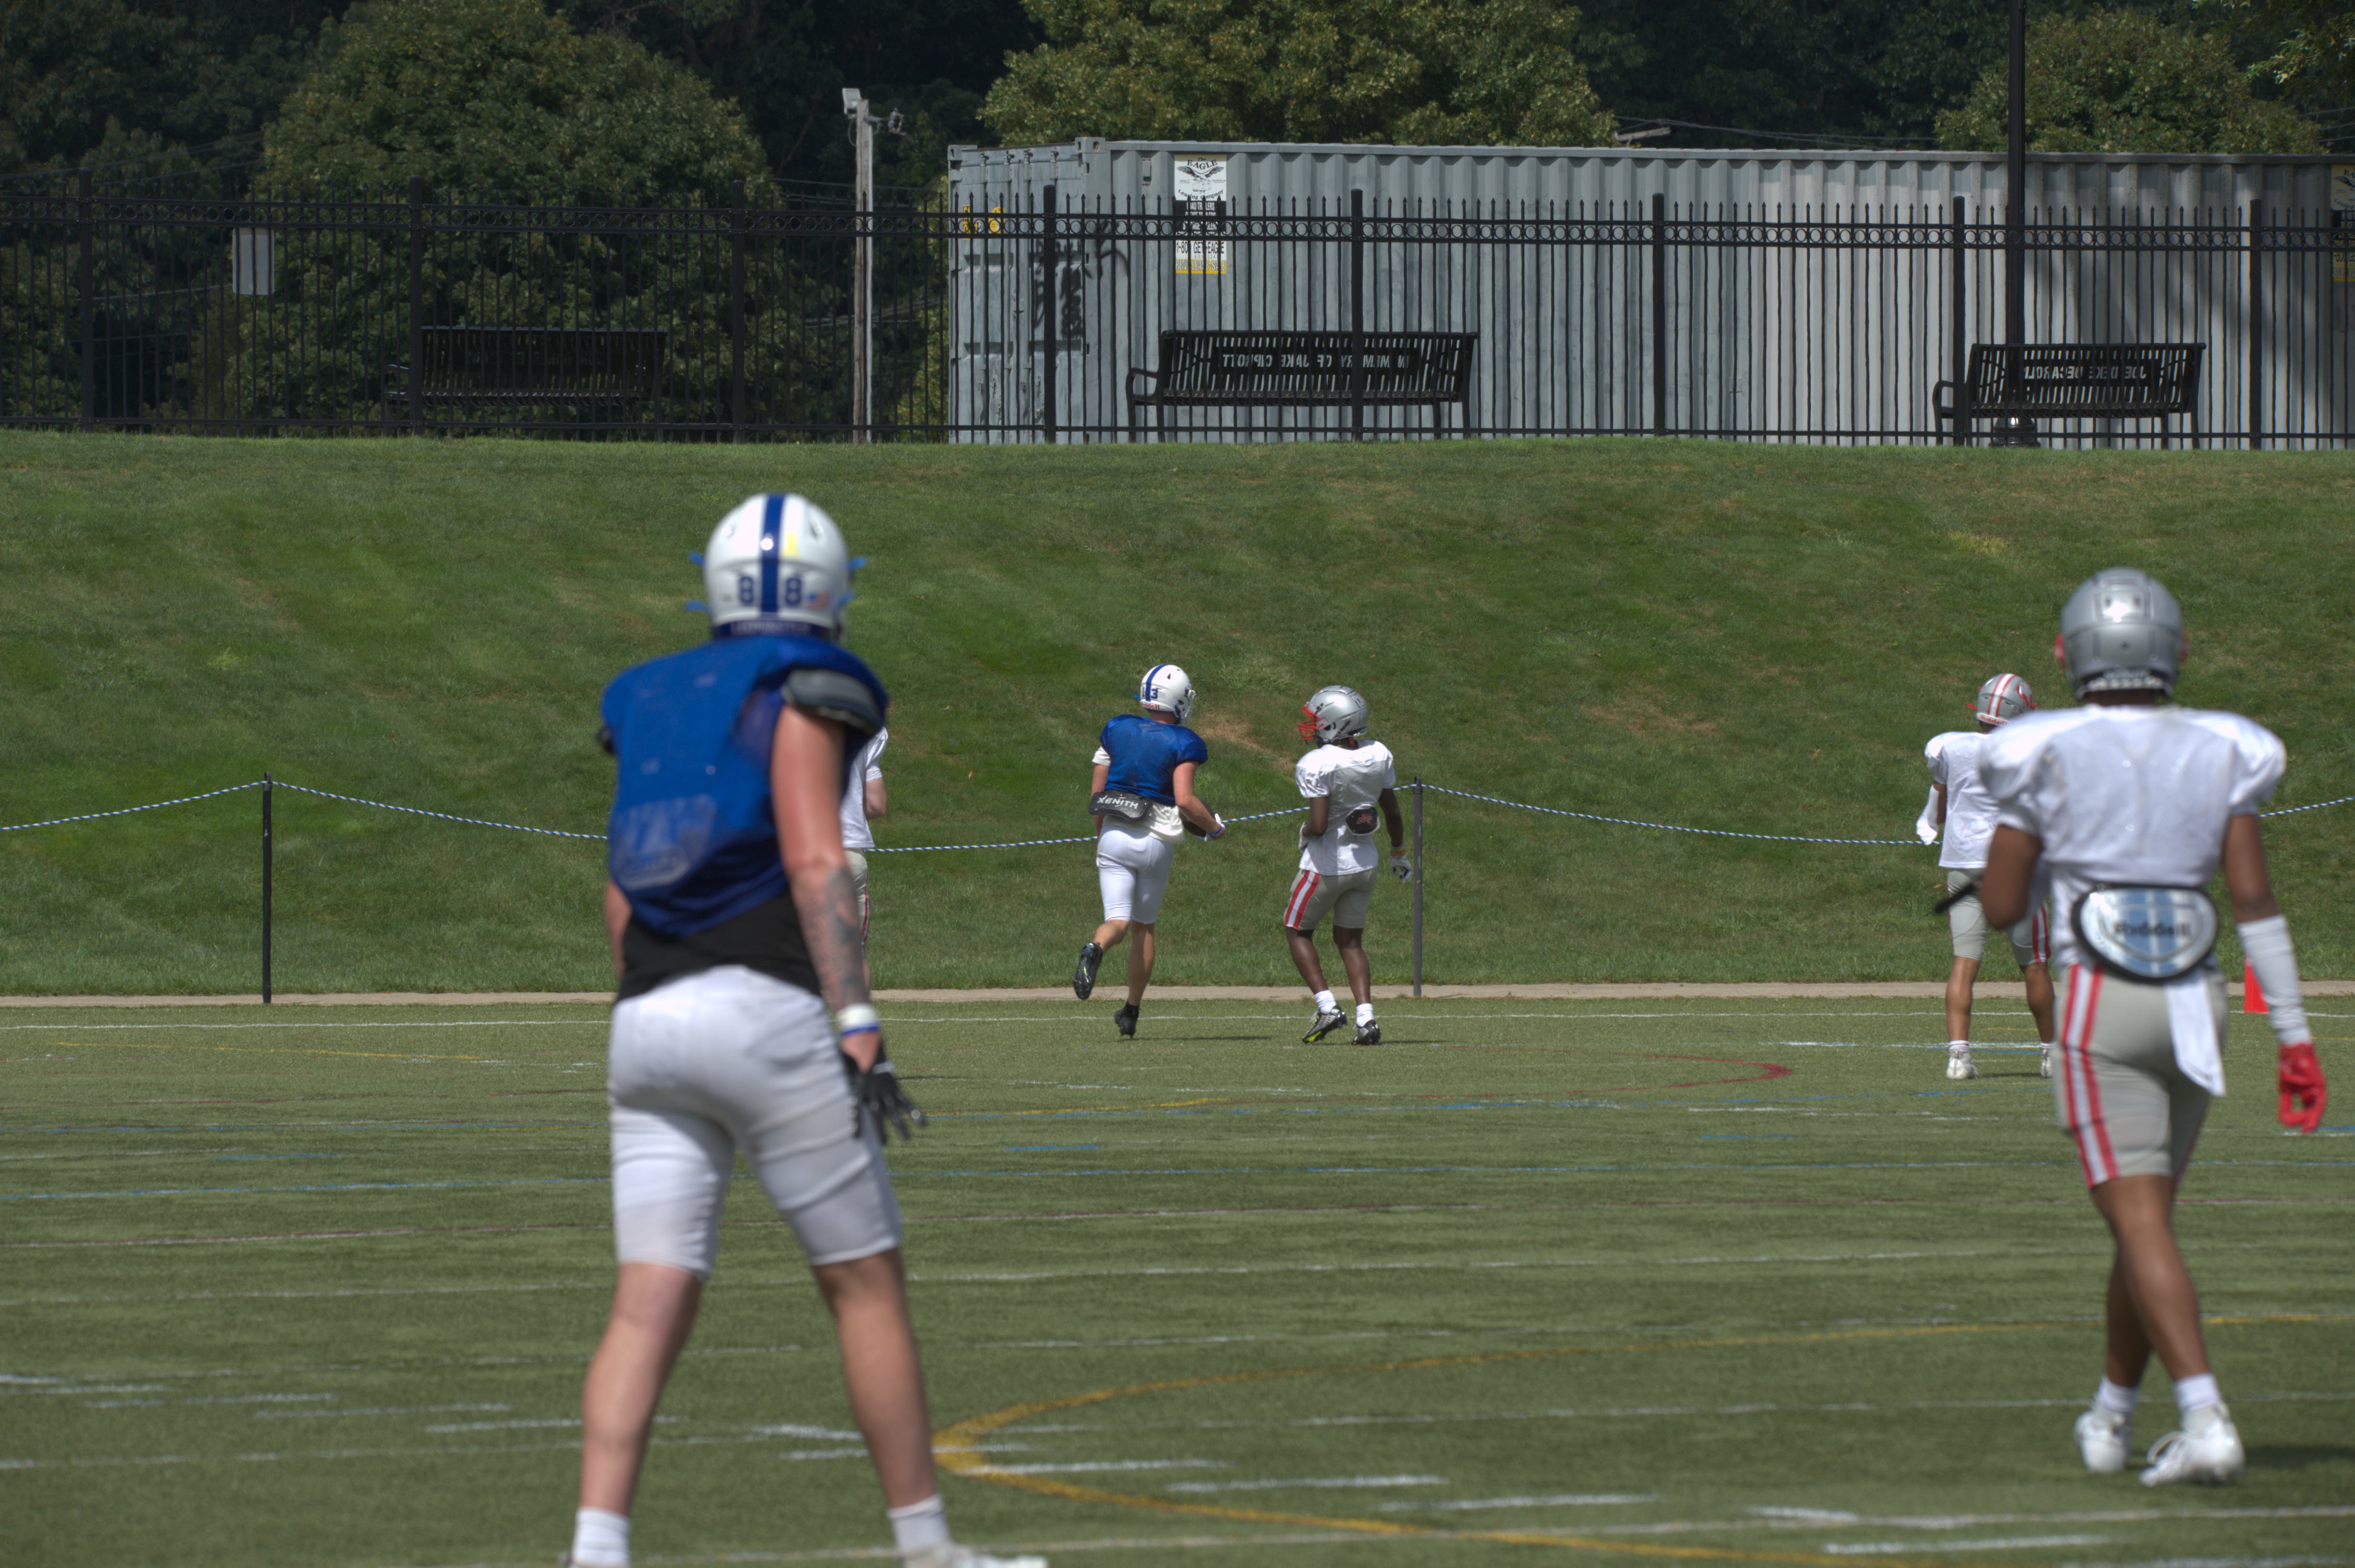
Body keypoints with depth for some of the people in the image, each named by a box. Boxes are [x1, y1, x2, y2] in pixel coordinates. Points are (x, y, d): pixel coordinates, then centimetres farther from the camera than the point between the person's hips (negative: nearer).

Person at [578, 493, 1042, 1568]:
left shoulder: (647, 702, 19)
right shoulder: (803, 688, 0)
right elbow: (813, 858, -10)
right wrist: (857, 1024, -13)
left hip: (647, 1023, 6)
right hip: (765, 1009, -6)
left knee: (648, 1307, -1)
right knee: (866, 1284, 5)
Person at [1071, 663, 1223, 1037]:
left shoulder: (1117, 731, 6)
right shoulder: (1181, 744, -7)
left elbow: (1096, 794, 9)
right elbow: (1184, 800, -17)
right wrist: (1214, 826, 2)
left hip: (1113, 835, 2)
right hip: (1155, 842, -2)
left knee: (1117, 922, 0)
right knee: (1144, 925, 15)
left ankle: (1095, 950, -37)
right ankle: (1131, 1013, 19)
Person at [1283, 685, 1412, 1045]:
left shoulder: (1318, 766, -22)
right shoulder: (1379, 756, -2)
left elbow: (1319, 824, -26)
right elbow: (1392, 814, 8)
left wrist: (1306, 831, -2)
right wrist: (1399, 853, 23)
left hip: (1327, 865, -6)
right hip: (1365, 863, 6)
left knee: (1298, 931, 15)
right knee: (1350, 941, 15)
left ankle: (1326, 1005, 0)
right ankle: (1366, 1019, 0)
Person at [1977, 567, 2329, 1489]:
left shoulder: (2047, 757, -5)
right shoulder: (2217, 757, 4)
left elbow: (2001, 907, -1)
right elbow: (2255, 899, 0)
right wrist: (2293, 1036, 1)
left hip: (2102, 1002, -4)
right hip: (2194, 1000, 4)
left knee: (2141, 1224, -9)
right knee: (2146, 1214, 18)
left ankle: (2207, 1422, -23)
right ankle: (2111, 1419, 31)